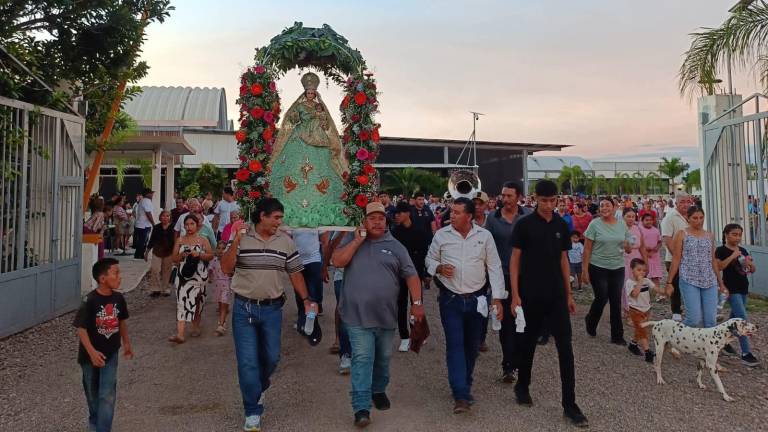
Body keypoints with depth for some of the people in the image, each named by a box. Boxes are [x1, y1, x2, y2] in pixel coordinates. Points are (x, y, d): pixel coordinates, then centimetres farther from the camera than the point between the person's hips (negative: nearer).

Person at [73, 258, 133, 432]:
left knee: (107, 395, -3)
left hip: (110, 353, 2)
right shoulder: (90, 301, -22)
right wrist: (92, 352, -28)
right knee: (93, 393, 19)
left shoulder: (118, 298, -7)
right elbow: (81, 328, -21)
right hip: (91, 354, -2)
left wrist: (126, 343, 17)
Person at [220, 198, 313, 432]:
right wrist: (235, 242, -22)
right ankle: (253, 412, 15)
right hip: (244, 308, -2)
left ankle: (258, 389, 44)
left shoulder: (285, 241, 0)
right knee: (248, 362, 0)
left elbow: (295, 273, 5)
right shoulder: (241, 237, -5)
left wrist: (306, 300, 0)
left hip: (272, 309, 2)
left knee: (271, 358, 13)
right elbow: (226, 269, -10)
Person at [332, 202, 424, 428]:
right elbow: (337, 261, -9)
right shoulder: (351, 239, 4)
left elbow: (411, 275, 2)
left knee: (383, 358, 17)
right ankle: (361, 408, -2)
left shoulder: (395, 246, 4)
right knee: (362, 359, -6)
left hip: (386, 314, 2)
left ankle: (379, 391, 40)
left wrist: (417, 302, -6)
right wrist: (358, 241, -13)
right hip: (358, 315, -2)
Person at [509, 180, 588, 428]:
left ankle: (569, 404, 8)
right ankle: (522, 387, 33)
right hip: (530, 295, -3)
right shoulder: (525, 225, -7)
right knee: (528, 342, 12)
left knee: (565, 347, 0)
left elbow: (563, 260, 11)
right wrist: (515, 295, -12)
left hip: (556, 295, 3)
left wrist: (569, 294, 10)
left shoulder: (561, 225, 5)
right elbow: (515, 261, -6)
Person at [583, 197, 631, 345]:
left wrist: (627, 247, -11)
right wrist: (584, 270, -12)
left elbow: (628, 248, 14)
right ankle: (590, 320, 30)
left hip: (618, 268, 4)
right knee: (601, 299, -1)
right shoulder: (595, 224, -8)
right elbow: (587, 249, -8)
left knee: (616, 302, 6)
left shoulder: (622, 225, 4)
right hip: (598, 268, -3)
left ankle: (617, 335, 17)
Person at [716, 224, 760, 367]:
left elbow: (753, 270, 14)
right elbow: (719, 266, -21)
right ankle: (746, 354, -12)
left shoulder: (743, 251, 12)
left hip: (743, 288, 7)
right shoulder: (721, 250, -7)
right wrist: (733, 255, -22)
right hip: (731, 289, -7)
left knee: (735, 317, 16)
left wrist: (750, 263, -7)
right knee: (742, 318, -13)